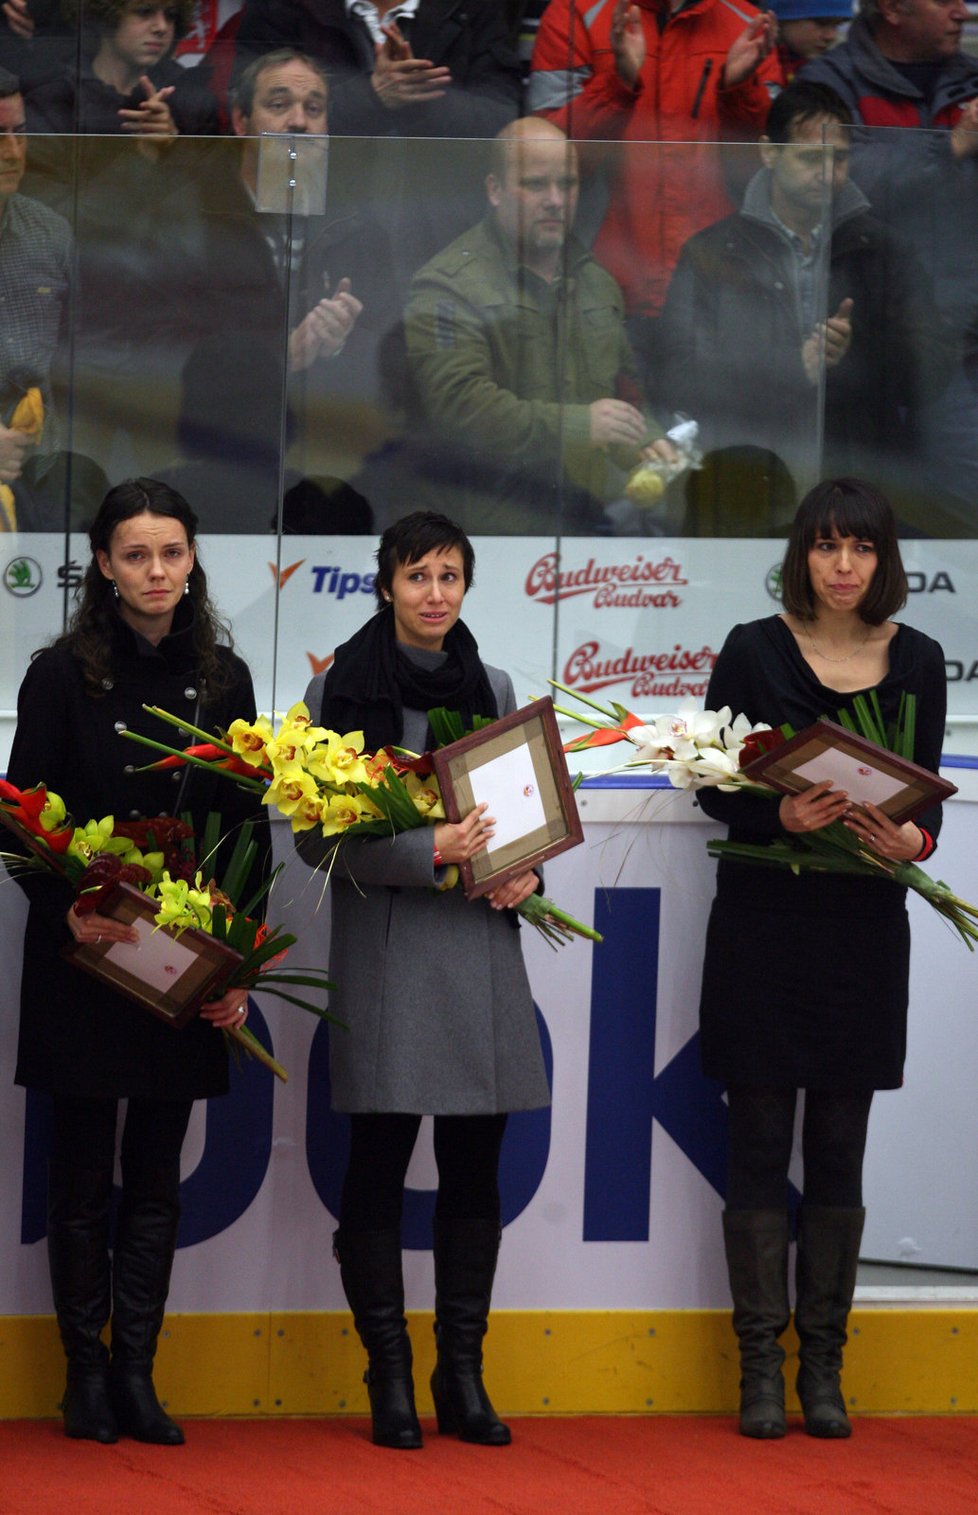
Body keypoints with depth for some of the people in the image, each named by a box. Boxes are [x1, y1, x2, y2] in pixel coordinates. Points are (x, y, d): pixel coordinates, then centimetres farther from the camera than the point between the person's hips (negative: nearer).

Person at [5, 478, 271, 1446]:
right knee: (83, 1171, 3)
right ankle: (86, 1373, 10)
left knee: (157, 1174, 6)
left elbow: (248, 828, 7)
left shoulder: (222, 679, 6)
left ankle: (135, 1373, 10)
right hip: (81, 963, -3)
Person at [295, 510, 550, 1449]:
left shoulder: (491, 688, 12)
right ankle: (389, 1380, 4)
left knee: (474, 1163, 4)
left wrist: (522, 871, 0)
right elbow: (318, 836, -7)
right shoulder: (340, 687, -1)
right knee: (379, 1161, -3)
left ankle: (463, 1376, 11)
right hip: (384, 948, -4)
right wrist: (429, 850, -19)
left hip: (480, 949, 4)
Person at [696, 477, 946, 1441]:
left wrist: (915, 839, -13)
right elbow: (714, 786, -1)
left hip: (863, 926, 2)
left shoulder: (915, 661, 6)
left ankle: (823, 1363, 11)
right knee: (760, 1142, 0)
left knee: (839, 1147, 6)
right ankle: (761, 1362, 5)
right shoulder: (754, 651, -1)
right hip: (764, 920, -2)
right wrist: (781, 814, -20)